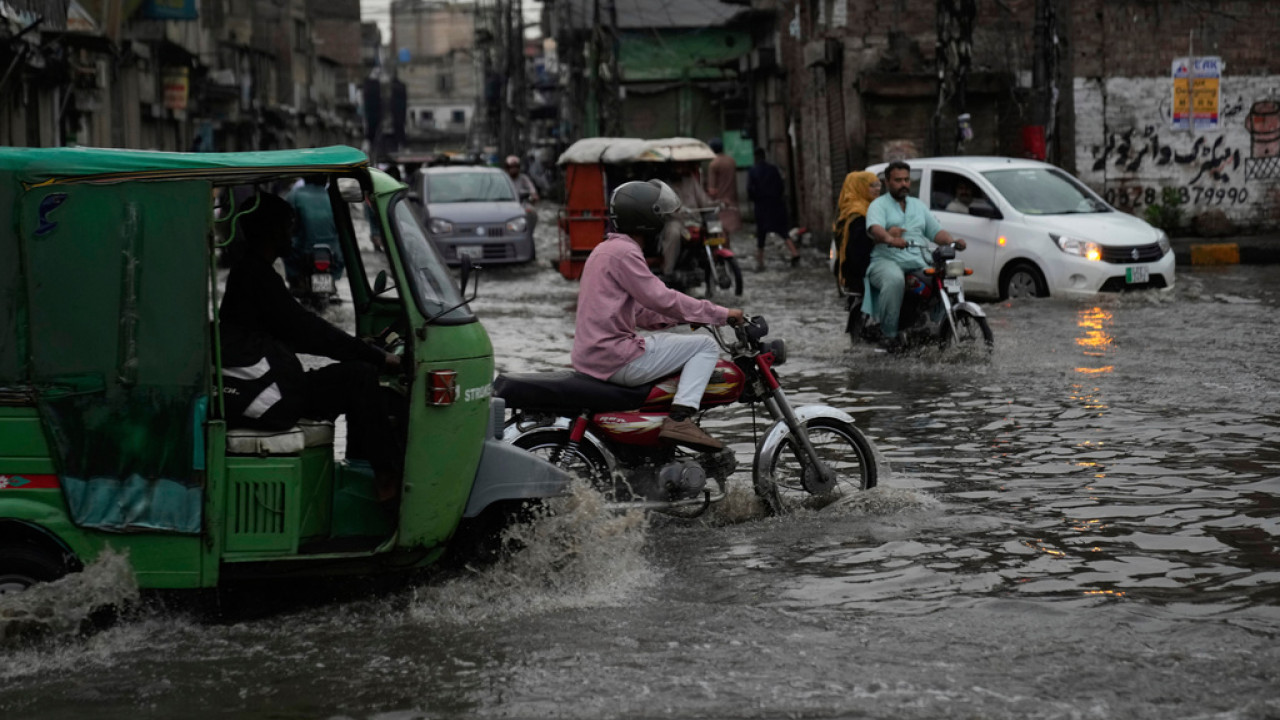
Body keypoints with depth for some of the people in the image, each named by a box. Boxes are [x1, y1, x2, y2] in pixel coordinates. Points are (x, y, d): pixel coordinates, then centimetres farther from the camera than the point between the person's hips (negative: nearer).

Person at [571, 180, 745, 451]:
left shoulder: (606, 249, 21)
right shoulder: (623, 252, -12)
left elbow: (640, 311, 23)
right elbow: (661, 299, -17)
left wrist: (686, 315, 14)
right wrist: (720, 314, -10)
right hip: (616, 359, -10)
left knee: (685, 338, 28)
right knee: (705, 345, -7)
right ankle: (679, 418, -20)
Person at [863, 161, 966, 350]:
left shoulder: (919, 205, 26)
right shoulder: (879, 205, 6)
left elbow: (936, 231, 18)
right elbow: (874, 228, -16)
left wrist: (952, 240, -4)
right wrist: (889, 238, -38)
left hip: (919, 262, 5)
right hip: (887, 260, -5)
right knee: (894, 280, -40)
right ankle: (889, 333, -30)